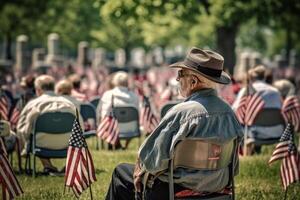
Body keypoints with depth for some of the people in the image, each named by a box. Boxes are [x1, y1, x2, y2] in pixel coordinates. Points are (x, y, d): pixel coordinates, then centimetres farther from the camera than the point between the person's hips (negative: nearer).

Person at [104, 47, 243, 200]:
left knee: (121, 172, 15)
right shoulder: (228, 111, -4)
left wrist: (140, 168, 5)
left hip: (181, 187, -7)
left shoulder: (181, 113, -25)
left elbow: (153, 156, -19)